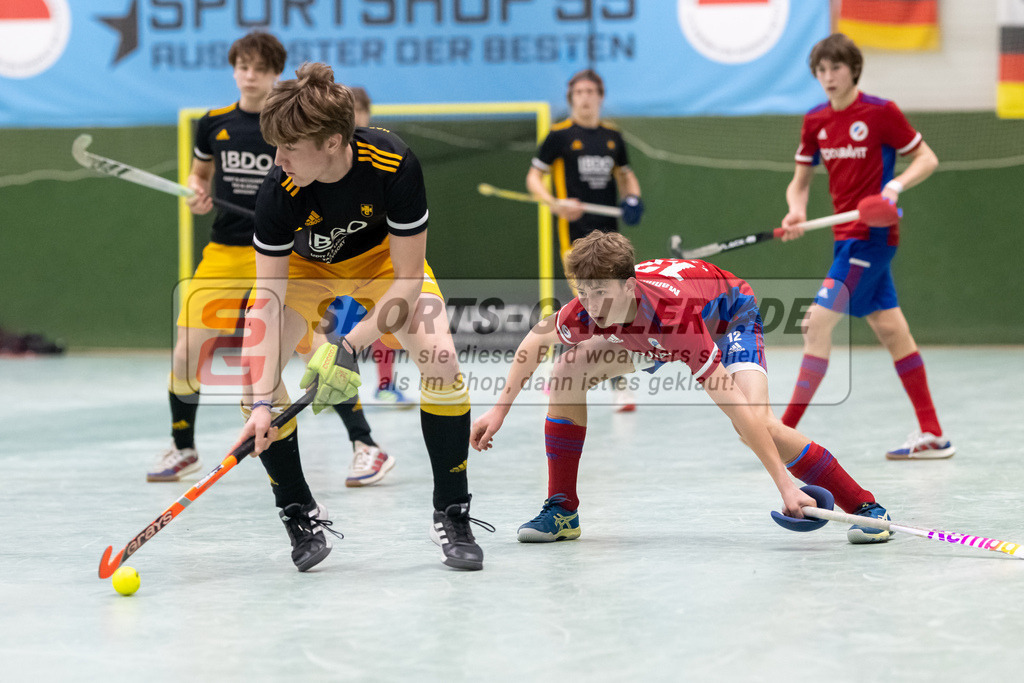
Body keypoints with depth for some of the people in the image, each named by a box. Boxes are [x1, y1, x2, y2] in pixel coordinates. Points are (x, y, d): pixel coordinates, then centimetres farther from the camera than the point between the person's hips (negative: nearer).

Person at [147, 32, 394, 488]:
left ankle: (367, 448, -1)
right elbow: (199, 174, 20)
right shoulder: (214, 124, 5)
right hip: (224, 251, 3)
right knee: (186, 352, -3)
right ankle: (183, 450, 19)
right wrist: (198, 195, -1)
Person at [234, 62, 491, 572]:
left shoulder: (393, 162, -36)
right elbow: (269, 300, -32)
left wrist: (350, 347, -37)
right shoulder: (279, 191, -34)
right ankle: (301, 516, 1)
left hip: (383, 258, -1)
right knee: (250, 371, -18)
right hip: (304, 265, 1)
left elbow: (407, 277, -28)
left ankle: (451, 515, -4)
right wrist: (262, 400, -41)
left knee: (441, 359, -22)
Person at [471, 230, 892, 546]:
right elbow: (537, 339, -5)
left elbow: (736, 405, -46)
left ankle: (865, 508, -16)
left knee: (758, 423, -28)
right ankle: (562, 512, 2)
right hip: (647, 337, 6)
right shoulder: (590, 309, -31)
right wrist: (501, 408, -8)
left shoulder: (675, 315, -45)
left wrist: (785, 484, -48)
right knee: (566, 374, -10)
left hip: (728, 316, -6)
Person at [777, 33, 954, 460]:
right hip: (847, 236, 8)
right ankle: (932, 435, 16)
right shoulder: (815, 122, 7)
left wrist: (896, 185, -23)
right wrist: (797, 210, -10)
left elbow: (927, 158, -5)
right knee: (890, 329, 10)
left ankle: (786, 432, -13)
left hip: (871, 236, -8)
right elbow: (800, 181, 12)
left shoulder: (881, 113, -10)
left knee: (819, 322, -14)